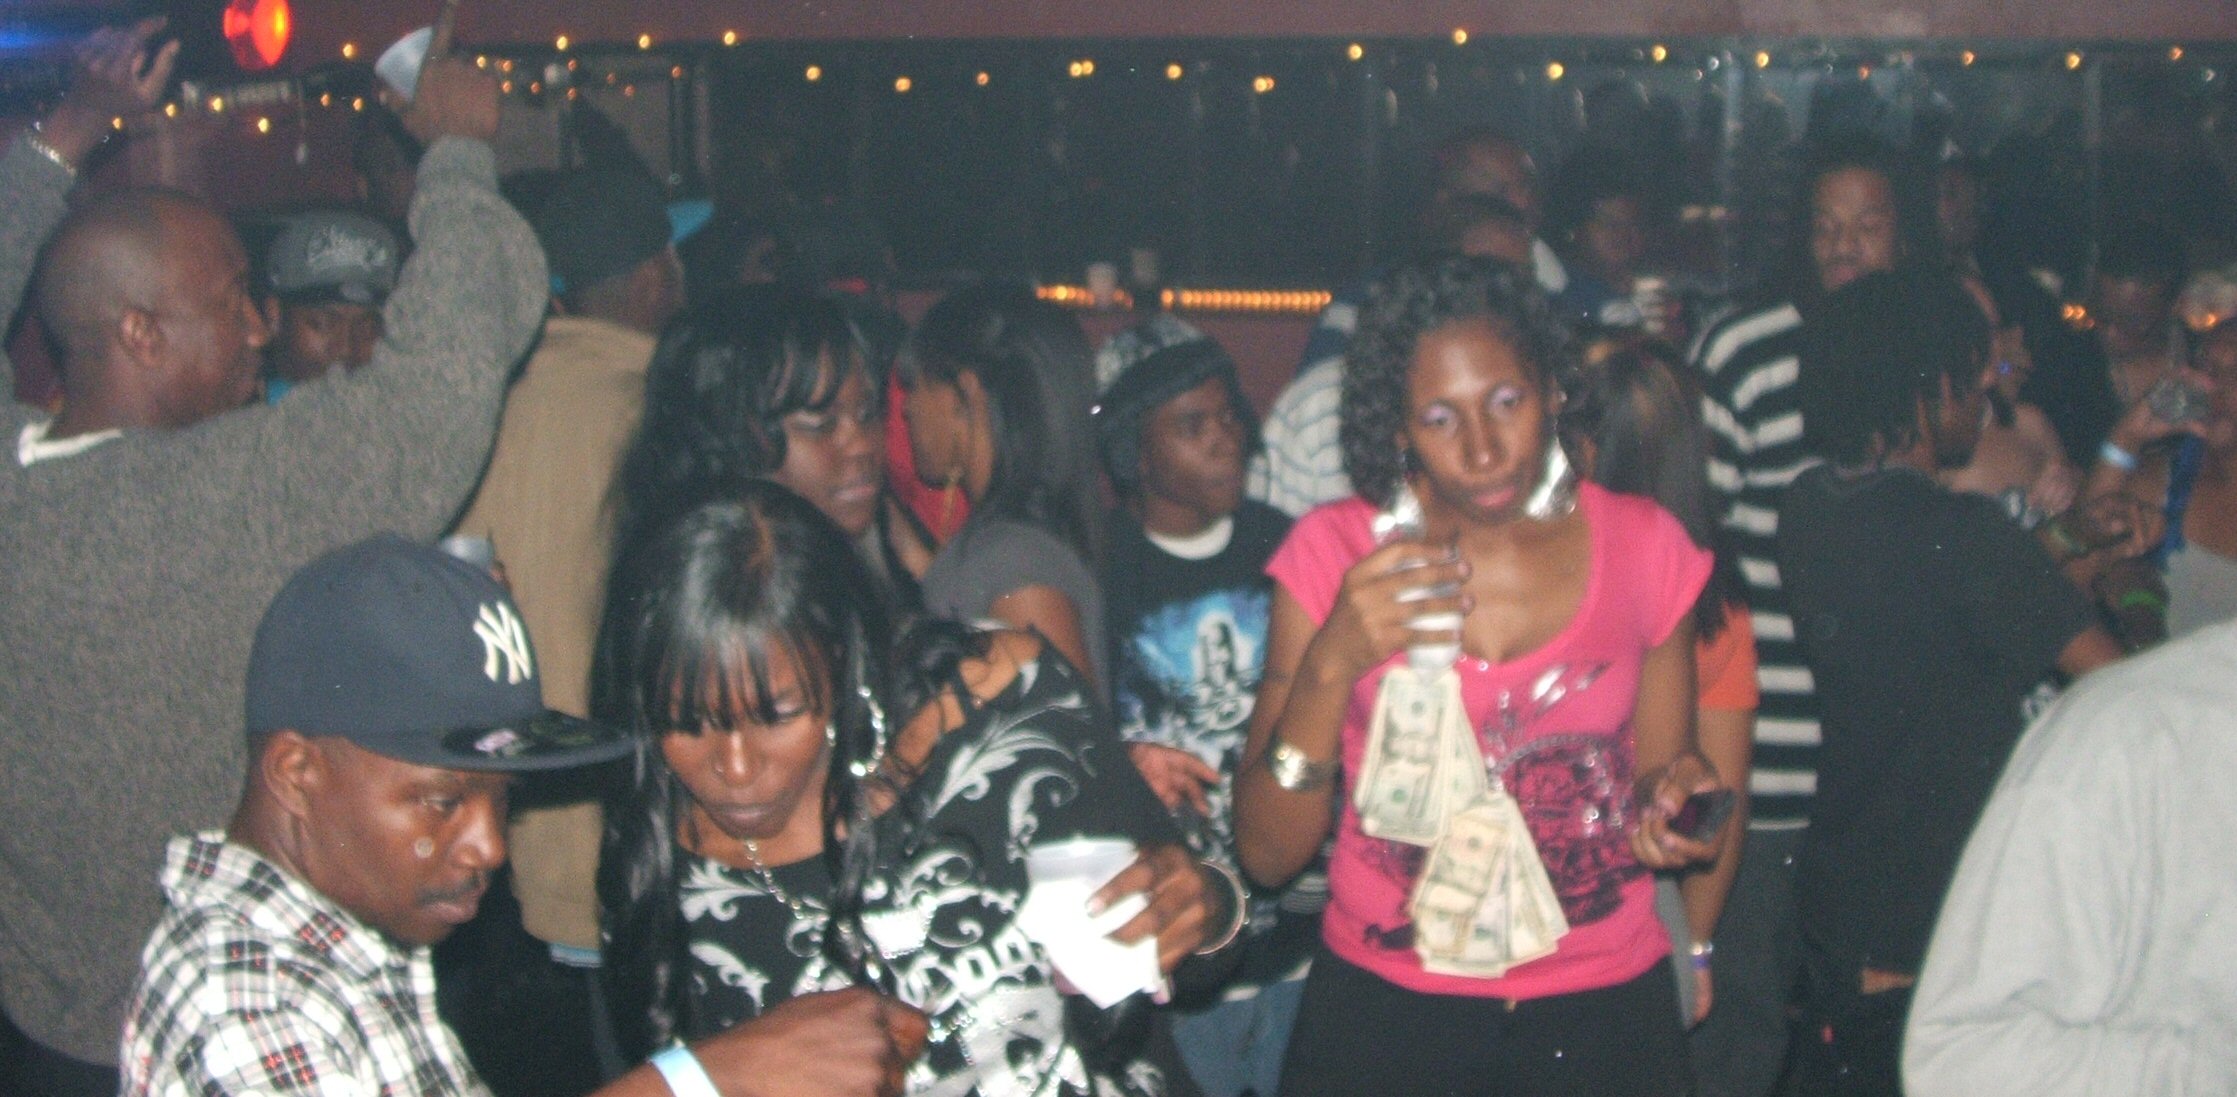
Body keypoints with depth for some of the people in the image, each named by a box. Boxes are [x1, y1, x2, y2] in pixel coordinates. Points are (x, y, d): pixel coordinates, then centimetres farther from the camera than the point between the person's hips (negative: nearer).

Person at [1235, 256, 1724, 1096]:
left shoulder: (1644, 547, -3)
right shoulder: (1336, 554, -8)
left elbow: (1657, 769, 9)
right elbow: (1266, 854, -10)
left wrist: (1672, 798, -14)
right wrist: (1332, 665, -23)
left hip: (1602, 1015, 2)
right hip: (1383, 1008, -1)